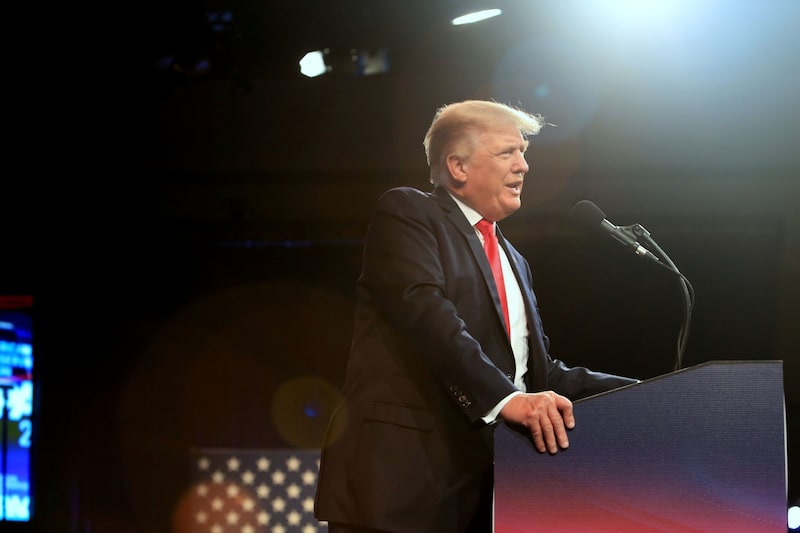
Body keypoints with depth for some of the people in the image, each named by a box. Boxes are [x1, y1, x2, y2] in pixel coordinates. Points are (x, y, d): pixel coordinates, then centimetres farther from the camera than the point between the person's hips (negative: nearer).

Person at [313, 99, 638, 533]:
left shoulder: (512, 262, 25)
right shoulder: (406, 213, 0)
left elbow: (541, 371, 22)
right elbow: (426, 313, -16)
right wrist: (506, 397, -28)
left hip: (482, 480, 8)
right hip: (405, 473, -7)